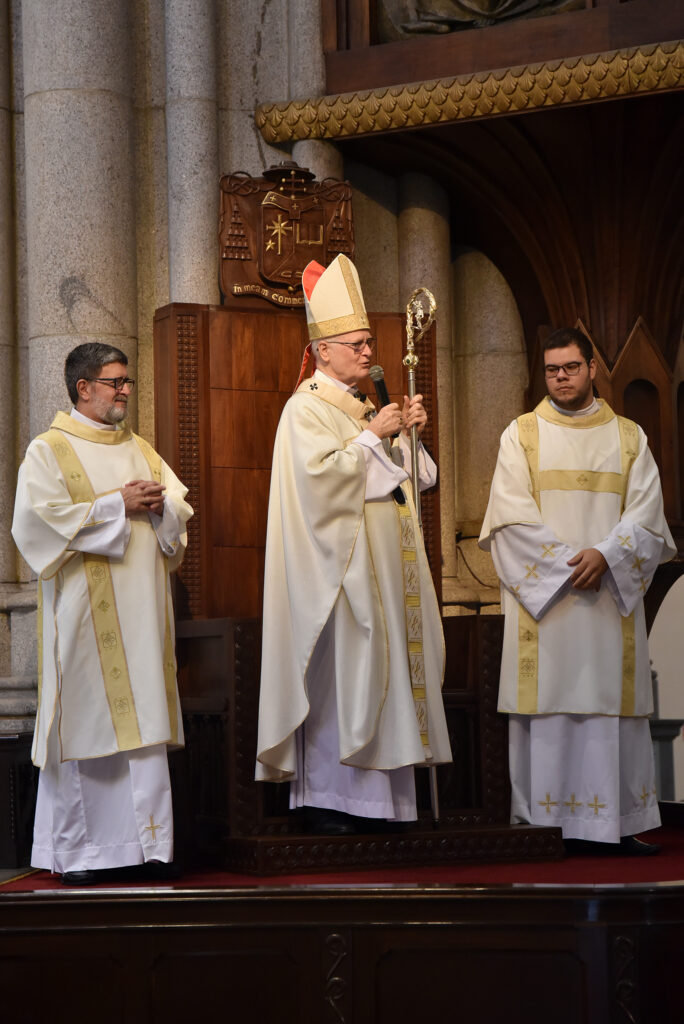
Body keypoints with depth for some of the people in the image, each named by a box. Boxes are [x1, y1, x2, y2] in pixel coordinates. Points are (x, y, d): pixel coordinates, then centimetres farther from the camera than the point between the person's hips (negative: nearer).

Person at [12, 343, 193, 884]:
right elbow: (42, 516, -14)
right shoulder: (49, 450, 0)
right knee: (85, 717, -4)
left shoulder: (141, 449, 19)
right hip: (85, 610, -5)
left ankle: (149, 844, 4)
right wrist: (118, 504, -12)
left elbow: (181, 508, 19)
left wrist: (159, 504, -4)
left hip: (142, 606, 6)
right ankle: (76, 851, 5)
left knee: (144, 718, 2)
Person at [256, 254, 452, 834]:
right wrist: (371, 437, -13)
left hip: (381, 566, 9)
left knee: (378, 671, 6)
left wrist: (408, 435, 4)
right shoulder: (307, 408, -6)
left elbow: (412, 479, 21)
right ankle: (325, 798, -5)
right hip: (339, 565, -9)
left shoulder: (366, 407, 19)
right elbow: (318, 472, -20)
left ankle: (371, 797, 8)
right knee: (337, 676, -9)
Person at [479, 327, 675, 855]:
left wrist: (605, 556, -15)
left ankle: (617, 823, 3)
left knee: (614, 705, 0)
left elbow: (646, 512, 2)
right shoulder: (522, 434, 7)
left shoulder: (629, 437, 12)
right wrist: (567, 562, -13)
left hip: (613, 592, 2)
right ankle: (546, 825, -3)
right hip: (541, 591, -2)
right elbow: (513, 515, -3)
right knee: (548, 706, -5)